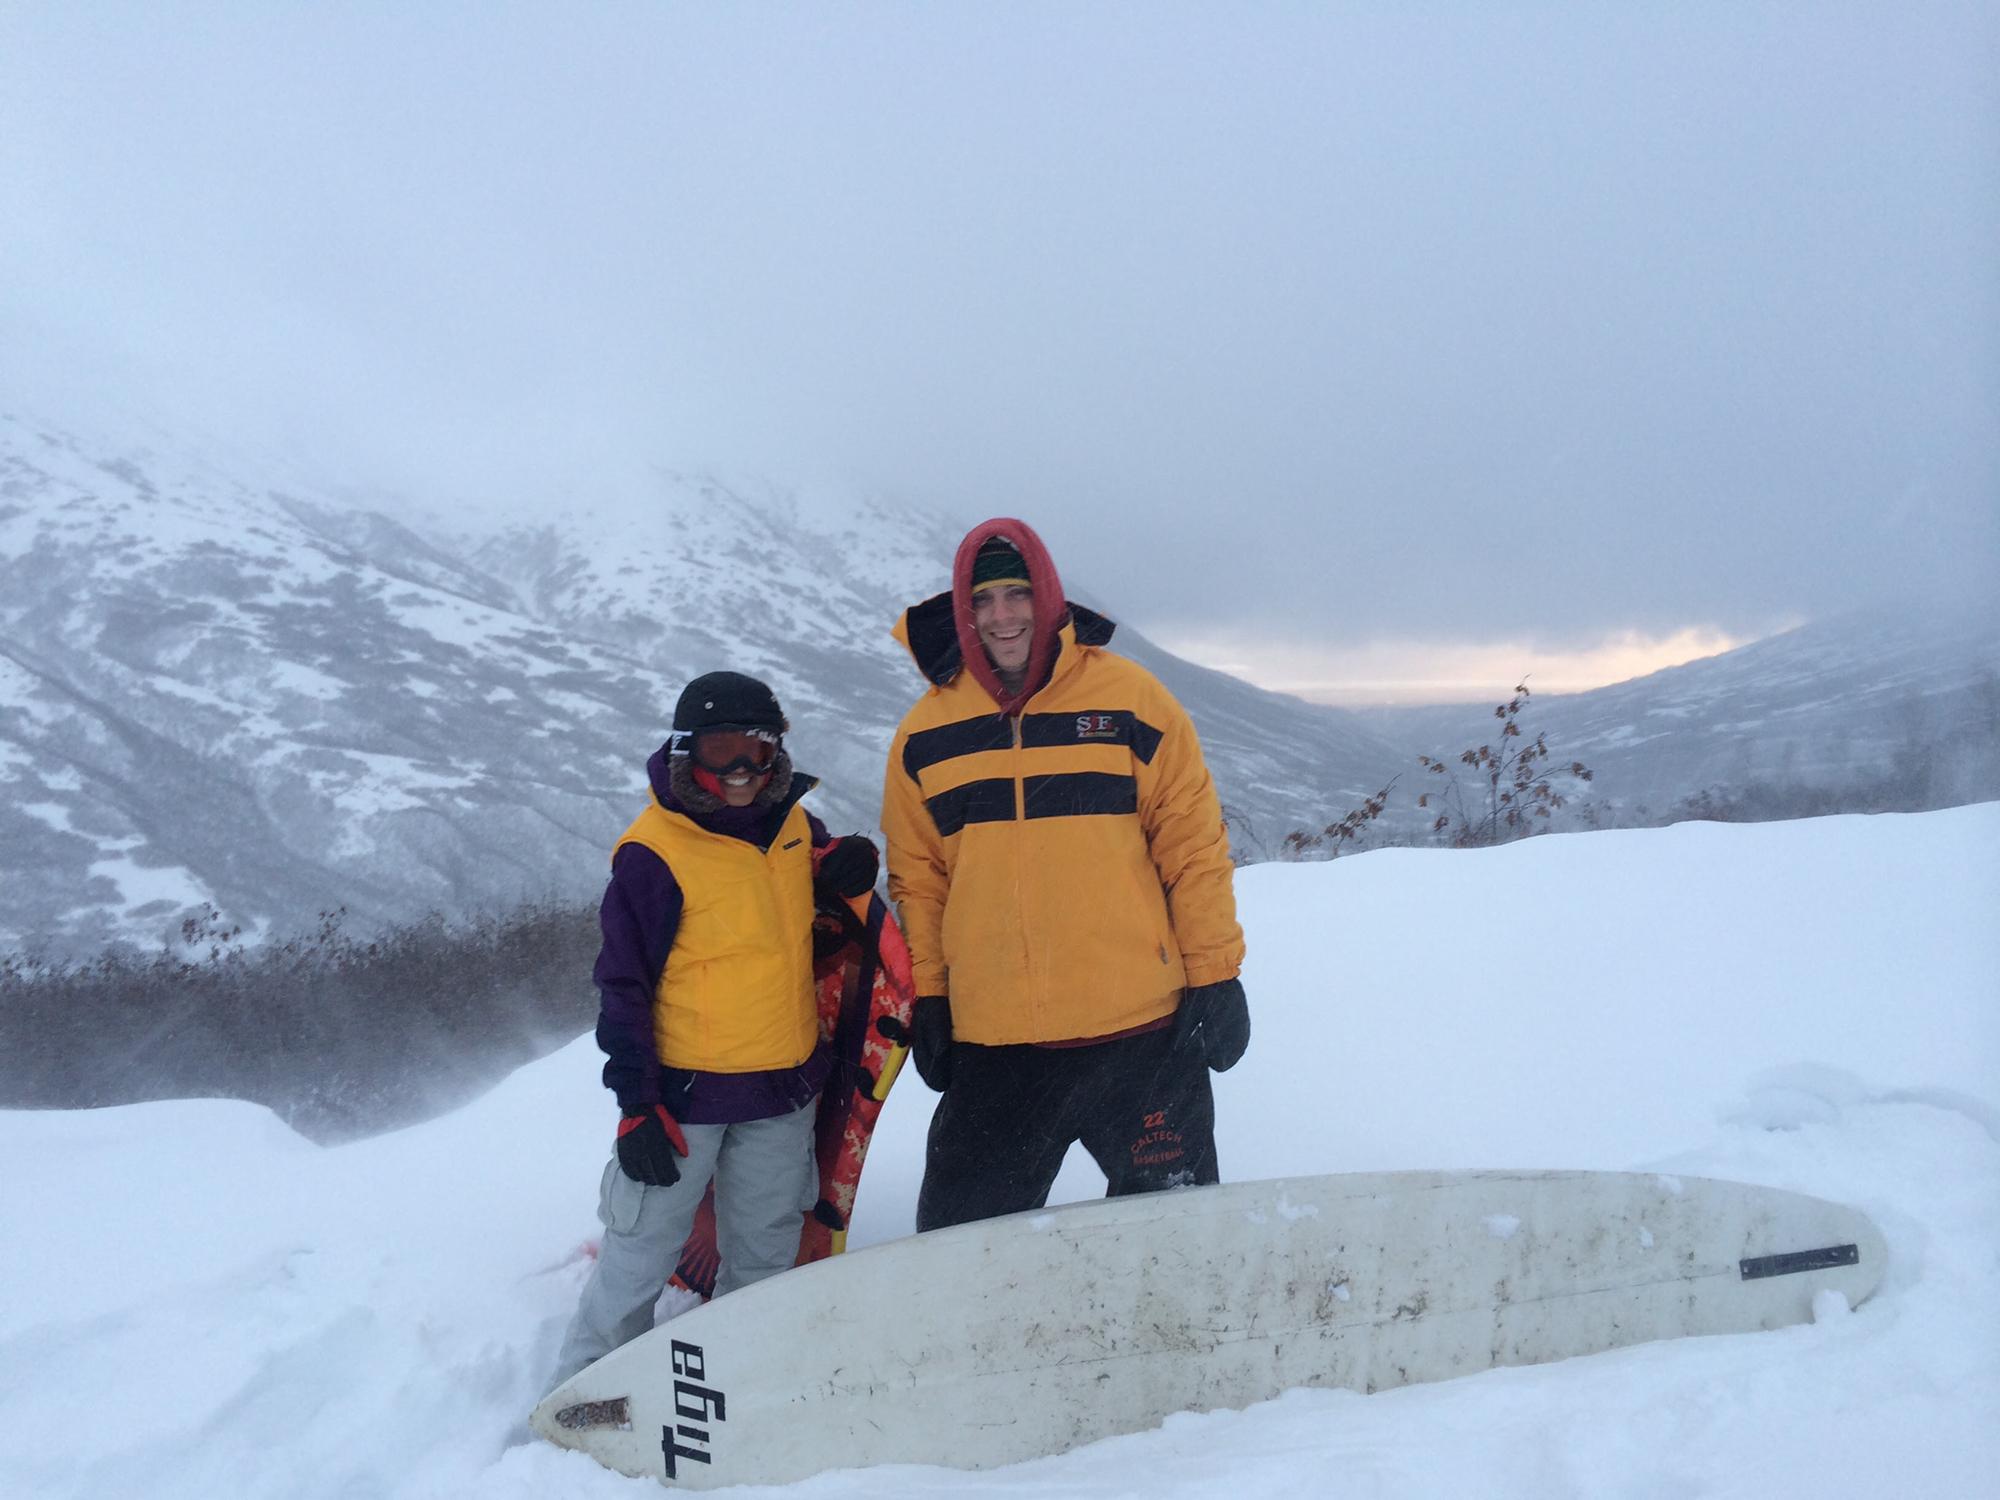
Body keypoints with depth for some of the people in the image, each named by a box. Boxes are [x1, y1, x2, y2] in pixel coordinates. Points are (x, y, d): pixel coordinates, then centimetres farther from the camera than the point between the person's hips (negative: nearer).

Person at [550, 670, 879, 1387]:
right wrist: (637, 1107, -12)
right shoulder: (652, 853, -15)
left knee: (765, 1253, 19)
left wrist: (845, 868, -5)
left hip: (785, 1087, 5)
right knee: (642, 1252, 7)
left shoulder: (793, 824, 1)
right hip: (685, 1090, -5)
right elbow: (623, 986, -11)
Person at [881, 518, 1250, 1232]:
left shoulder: (1129, 698, -4)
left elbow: (1194, 843, -1)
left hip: (1141, 1027, -2)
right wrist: (926, 997, 6)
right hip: (990, 1041, 2)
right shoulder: (927, 733, 3)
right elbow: (916, 876, 8)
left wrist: (1215, 975, -2)